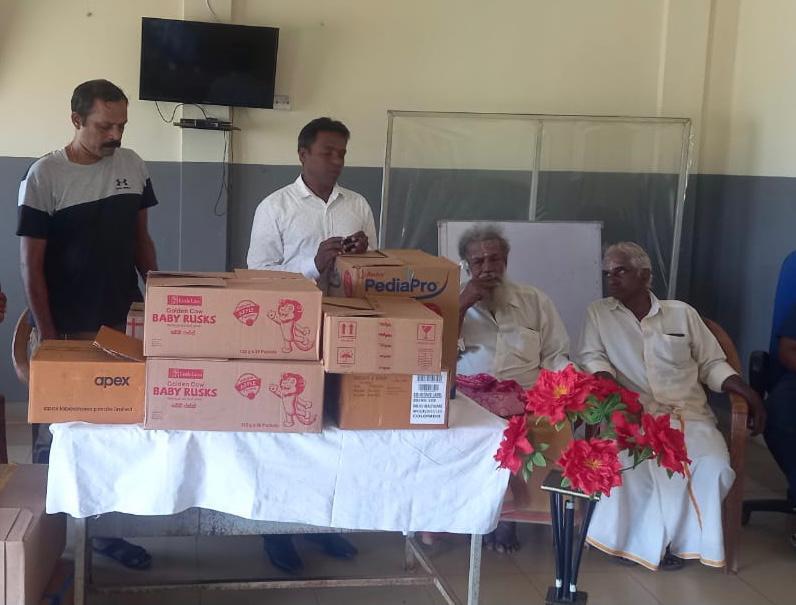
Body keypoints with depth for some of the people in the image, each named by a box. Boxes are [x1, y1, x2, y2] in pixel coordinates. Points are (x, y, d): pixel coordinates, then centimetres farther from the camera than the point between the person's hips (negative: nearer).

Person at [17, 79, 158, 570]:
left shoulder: (133, 166, 3)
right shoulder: (46, 175, -11)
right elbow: (31, 262, -9)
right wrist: (46, 336, -11)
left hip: (127, 323, 4)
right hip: (70, 330, -4)